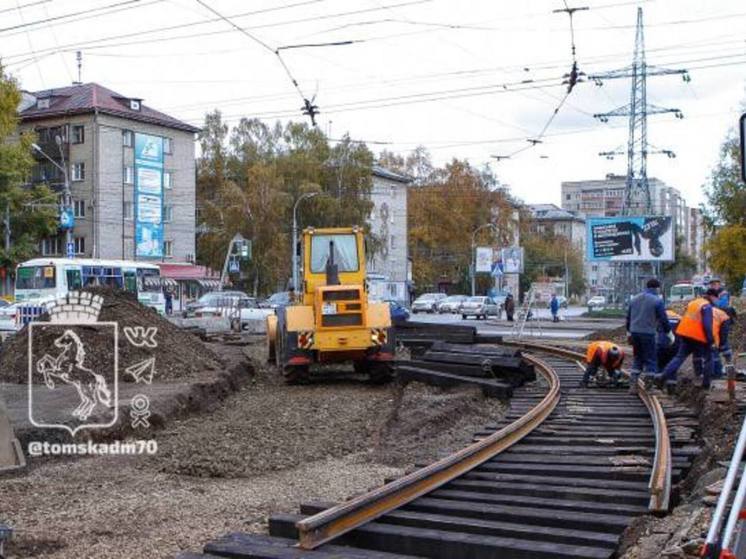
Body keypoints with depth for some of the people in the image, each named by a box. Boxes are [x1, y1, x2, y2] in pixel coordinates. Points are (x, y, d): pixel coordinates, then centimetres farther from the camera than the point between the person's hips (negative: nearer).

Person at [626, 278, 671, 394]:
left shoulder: (635, 298, 12)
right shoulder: (657, 300, -7)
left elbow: (628, 316, 18)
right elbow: (663, 319, -7)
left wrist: (628, 331, 28)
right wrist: (668, 331, 7)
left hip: (634, 332, 6)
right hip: (648, 333, -6)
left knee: (637, 358, 15)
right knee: (650, 360, 3)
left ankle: (633, 385, 12)